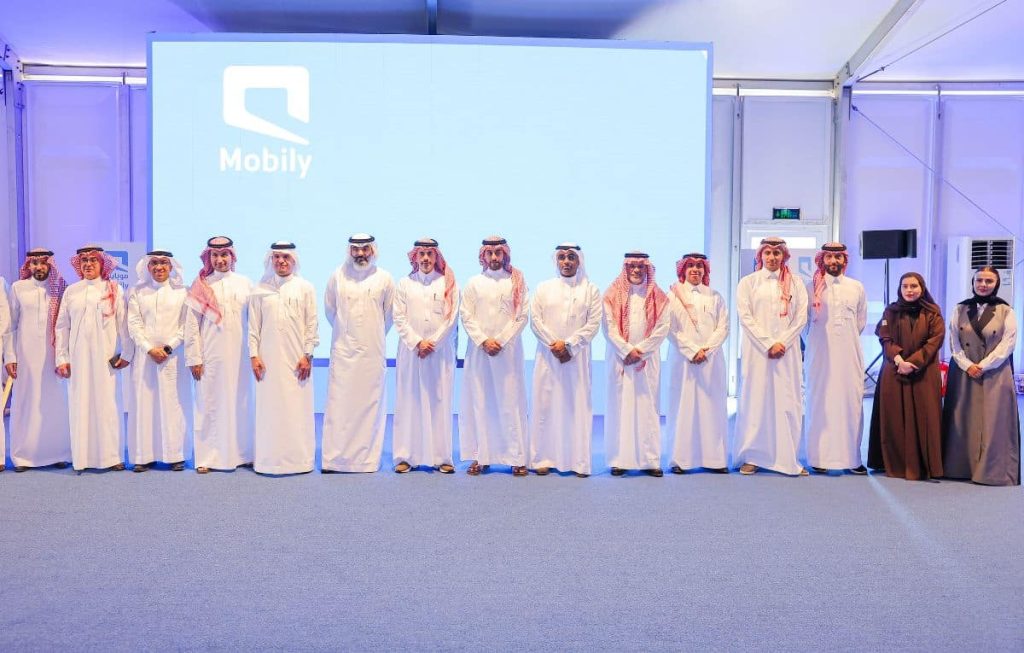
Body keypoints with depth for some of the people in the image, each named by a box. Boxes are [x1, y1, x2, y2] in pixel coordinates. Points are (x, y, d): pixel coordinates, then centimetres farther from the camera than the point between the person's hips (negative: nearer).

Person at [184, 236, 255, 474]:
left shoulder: (245, 284, 8)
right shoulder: (201, 286, 4)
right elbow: (191, 324, 2)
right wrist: (194, 358, -3)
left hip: (239, 354, 1)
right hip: (210, 356, -1)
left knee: (240, 404, 4)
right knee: (209, 404, 0)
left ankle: (242, 454, 14)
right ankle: (207, 458, 7)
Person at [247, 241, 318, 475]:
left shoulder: (305, 288, 4)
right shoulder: (260, 290, 7)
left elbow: (311, 324, 2)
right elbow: (253, 326, 6)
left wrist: (308, 355, -4)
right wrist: (253, 355, -1)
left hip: (297, 358, -1)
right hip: (269, 358, 1)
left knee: (297, 408, 0)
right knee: (269, 409, 1)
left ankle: (299, 458, 9)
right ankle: (269, 459, 9)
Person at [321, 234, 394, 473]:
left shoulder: (384, 279, 3)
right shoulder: (338, 276, 4)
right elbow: (329, 308, 15)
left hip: (373, 352, 0)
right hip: (343, 349, 0)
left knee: (370, 404, 2)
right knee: (339, 404, -2)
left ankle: (367, 459, 10)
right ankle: (334, 458, 3)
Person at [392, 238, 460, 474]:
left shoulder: (448, 283, 5)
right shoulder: (405, 283, 9)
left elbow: (451, 318, -1)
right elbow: (399, 318, 3)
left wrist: (432, 344, -7)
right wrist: (418, 342, -8)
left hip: (441, 351, -1)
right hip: (411, 350, 1)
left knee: (439, 402, 0)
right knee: (409, 401, 1)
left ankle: (441, 457, 4)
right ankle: (406, 456, 5)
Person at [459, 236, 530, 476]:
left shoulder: (516, 283, 7)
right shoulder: (474, 283, 10)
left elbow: (522, 316, 0)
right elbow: (466, 316, 3)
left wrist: (501, 341, -9)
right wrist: (484, 341, -9)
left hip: (509, 350, -1)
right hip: (479, 349, 1)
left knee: (511, 402, -2)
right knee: (479, 401, 1)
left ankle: (516, 458, 2)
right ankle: (479, 456, 5)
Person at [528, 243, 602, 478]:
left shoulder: (591, 289, 6)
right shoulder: (544, 287, 10)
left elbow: (593, 323, -2)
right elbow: (535, 320, 2)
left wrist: (568, 344, -11)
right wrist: (554, 345, -9)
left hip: (577, 356, -1)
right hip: (548, 355, 1)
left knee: (578, 405, -1)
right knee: (546, 404, 0)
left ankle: (579, 461, 2)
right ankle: (543, 458, 4)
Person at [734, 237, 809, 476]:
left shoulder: (794, 284, 11)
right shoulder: (748, 282, 6)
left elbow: (801, 317, 4)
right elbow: (745, 317, -2)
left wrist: (782, 343, -8)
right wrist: (767, 344, -10)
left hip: (786, 350, 1)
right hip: (756, 349, -1)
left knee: (786, 401, -1)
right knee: (755, 399, -2)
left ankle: (787, 458, 2)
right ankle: (752, 457, 3)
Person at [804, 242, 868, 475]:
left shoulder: (857, 287, 8)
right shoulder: (812, 288, 1)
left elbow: (861, 320, 17)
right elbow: (804, 320, 8)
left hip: (850, 353, 2)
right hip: (820, 354, -2)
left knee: (851, 403, 1)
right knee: (820, 403, -1)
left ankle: (852, 457, 7)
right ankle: (820, 457, 3)